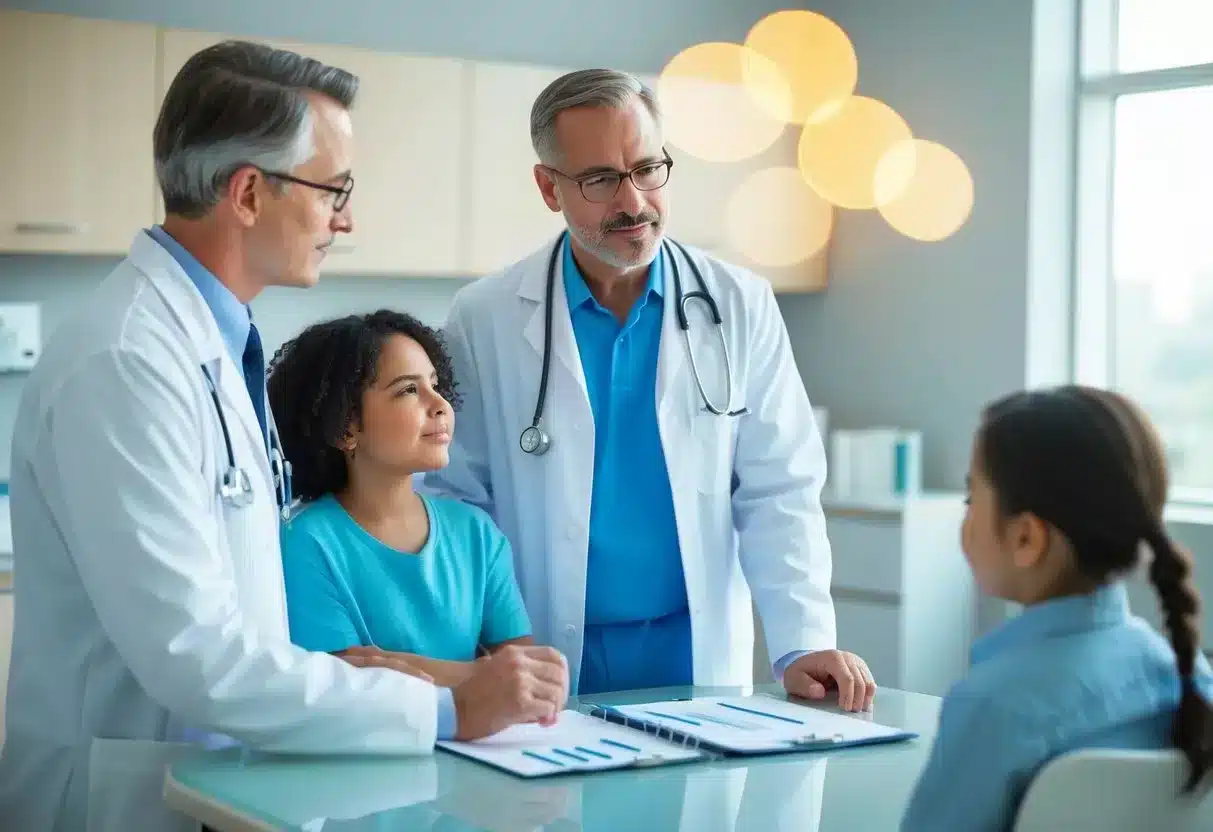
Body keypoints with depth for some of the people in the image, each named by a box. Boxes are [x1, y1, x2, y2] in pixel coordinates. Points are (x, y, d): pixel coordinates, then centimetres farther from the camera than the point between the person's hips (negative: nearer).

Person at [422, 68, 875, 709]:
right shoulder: (484, 319, 0)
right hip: (547, 664, -1)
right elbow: (454, 500, 3)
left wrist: (803, 644, -8)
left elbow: (777, 493, 3)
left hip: (698, 657, 1)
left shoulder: (739, 306, 3)